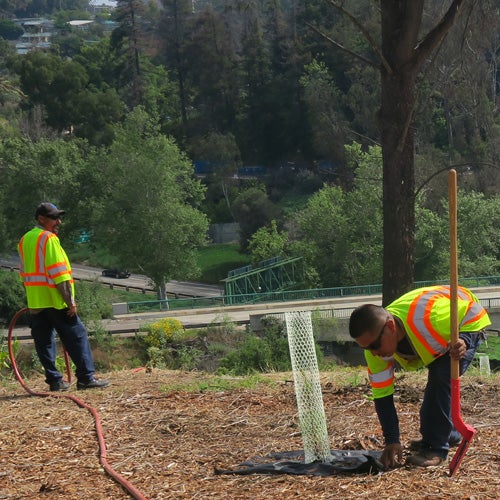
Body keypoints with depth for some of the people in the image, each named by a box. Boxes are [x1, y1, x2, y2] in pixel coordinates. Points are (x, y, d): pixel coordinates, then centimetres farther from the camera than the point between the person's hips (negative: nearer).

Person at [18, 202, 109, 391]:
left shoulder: (24, 241, 15)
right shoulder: (49, 239, -12)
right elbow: (59, 274, -17)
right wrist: (70, 301, -15)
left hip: (35, 304, 8)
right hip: (55, 301, -8)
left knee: (44, 341, 9)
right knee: (77, 337, -2)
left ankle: (54, 380, 10)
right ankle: (86, 377, -3)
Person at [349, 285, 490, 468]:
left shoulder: (431, 316, -45)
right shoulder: (376, 350, -25)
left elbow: (467, 309, -28)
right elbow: (381, 395, -18)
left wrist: (463, 343, -46)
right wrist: (392, 441, -22)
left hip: (466, 323, -6)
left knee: (441, 376, -24)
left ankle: (436, 448, -14)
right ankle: (449, 433, 42)